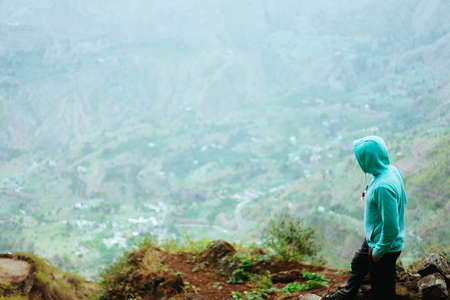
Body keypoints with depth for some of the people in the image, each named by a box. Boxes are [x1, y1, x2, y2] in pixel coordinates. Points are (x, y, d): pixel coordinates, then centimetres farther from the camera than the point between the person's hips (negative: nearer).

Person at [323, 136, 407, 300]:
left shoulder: (383, 186, -36)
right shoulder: (392, 170, -6)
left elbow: (391, 228, -31)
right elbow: (401, 198, 12)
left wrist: (379, 251, -18)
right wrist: (371, 195, 6)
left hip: (385, 246, -10)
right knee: (358, 262, 32)